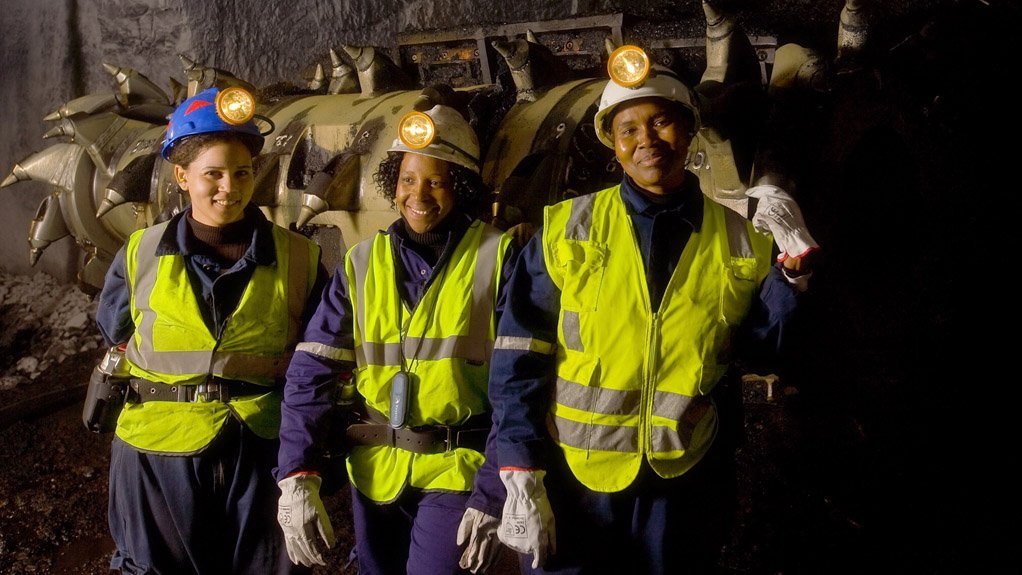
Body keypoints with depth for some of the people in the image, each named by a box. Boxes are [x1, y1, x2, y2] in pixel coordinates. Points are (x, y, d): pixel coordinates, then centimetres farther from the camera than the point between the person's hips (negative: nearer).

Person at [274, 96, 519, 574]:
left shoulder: (498, 257, -7)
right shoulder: (362, 262, 3)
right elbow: (312, 372, -2)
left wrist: (494, 492, -14)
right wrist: (297, 476, -12)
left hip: (457, 470, -4)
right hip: (375, 470, 4)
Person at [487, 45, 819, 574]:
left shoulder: (740, 241, 1)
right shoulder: (567, 229, -4)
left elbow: (766, 350, 3)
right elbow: (519, 360, -5)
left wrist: (794, 262, -8)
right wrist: (520, 477, -10)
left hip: (684, 482, 2)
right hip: (571, 475, -1)